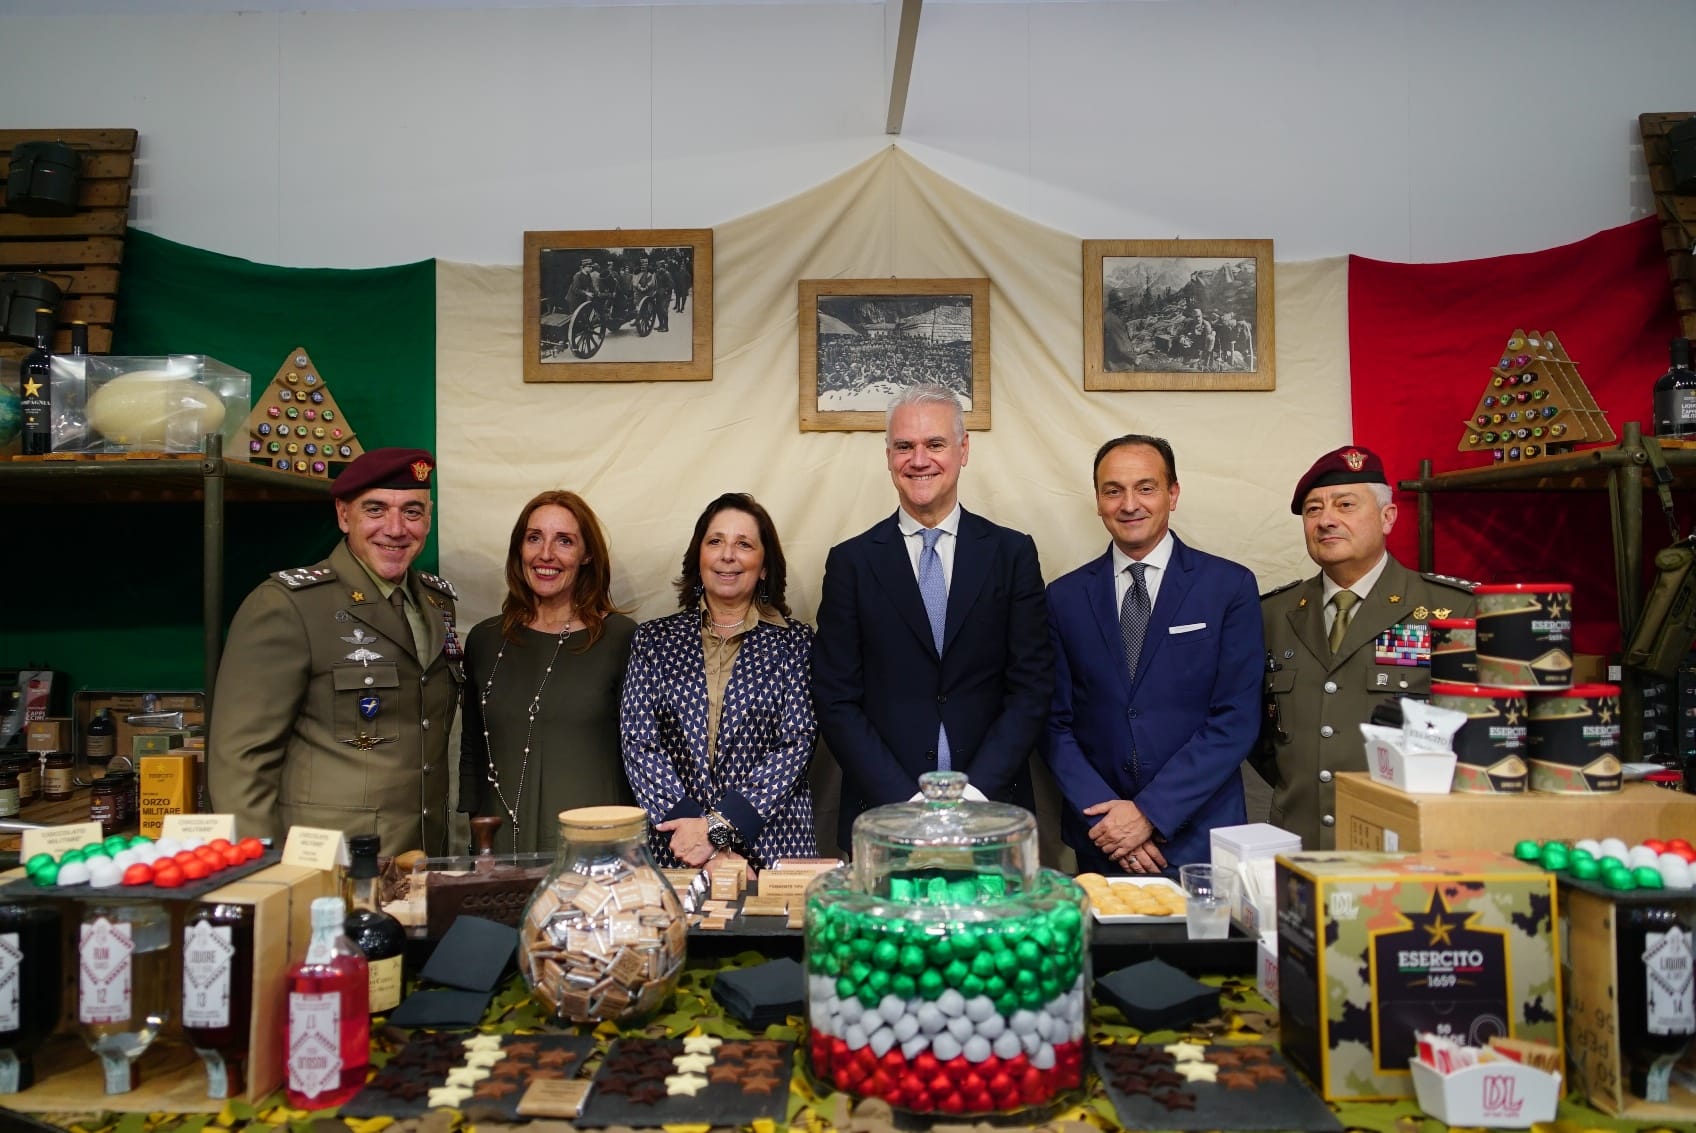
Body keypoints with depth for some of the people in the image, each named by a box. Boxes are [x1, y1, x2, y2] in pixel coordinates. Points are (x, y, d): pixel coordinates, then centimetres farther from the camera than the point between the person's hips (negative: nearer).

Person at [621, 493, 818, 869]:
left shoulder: (794, 641, 2)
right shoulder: (654, 639, 7)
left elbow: (796, 743, -5)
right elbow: (638, 743, -1)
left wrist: (718, 826, -15)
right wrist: (696, 831, -13)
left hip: (772, 846, -1)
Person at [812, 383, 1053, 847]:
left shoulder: (1013, 553, 3)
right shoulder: (851, 561, 1)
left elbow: (1032, 687, -1)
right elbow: (836, 701, -2)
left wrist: (976, 792, -12)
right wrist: (905, 801, -12)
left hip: (991, 813, 1)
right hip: (882, 816, 0)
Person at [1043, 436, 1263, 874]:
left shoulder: (1230, 586, -3)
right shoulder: (1064, 596, 3)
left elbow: (1236, 720, -8)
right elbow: (1056, 724, 2)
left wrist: (1150, 813, -14)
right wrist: (1104, 814, -11)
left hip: (1201, 840, -1)